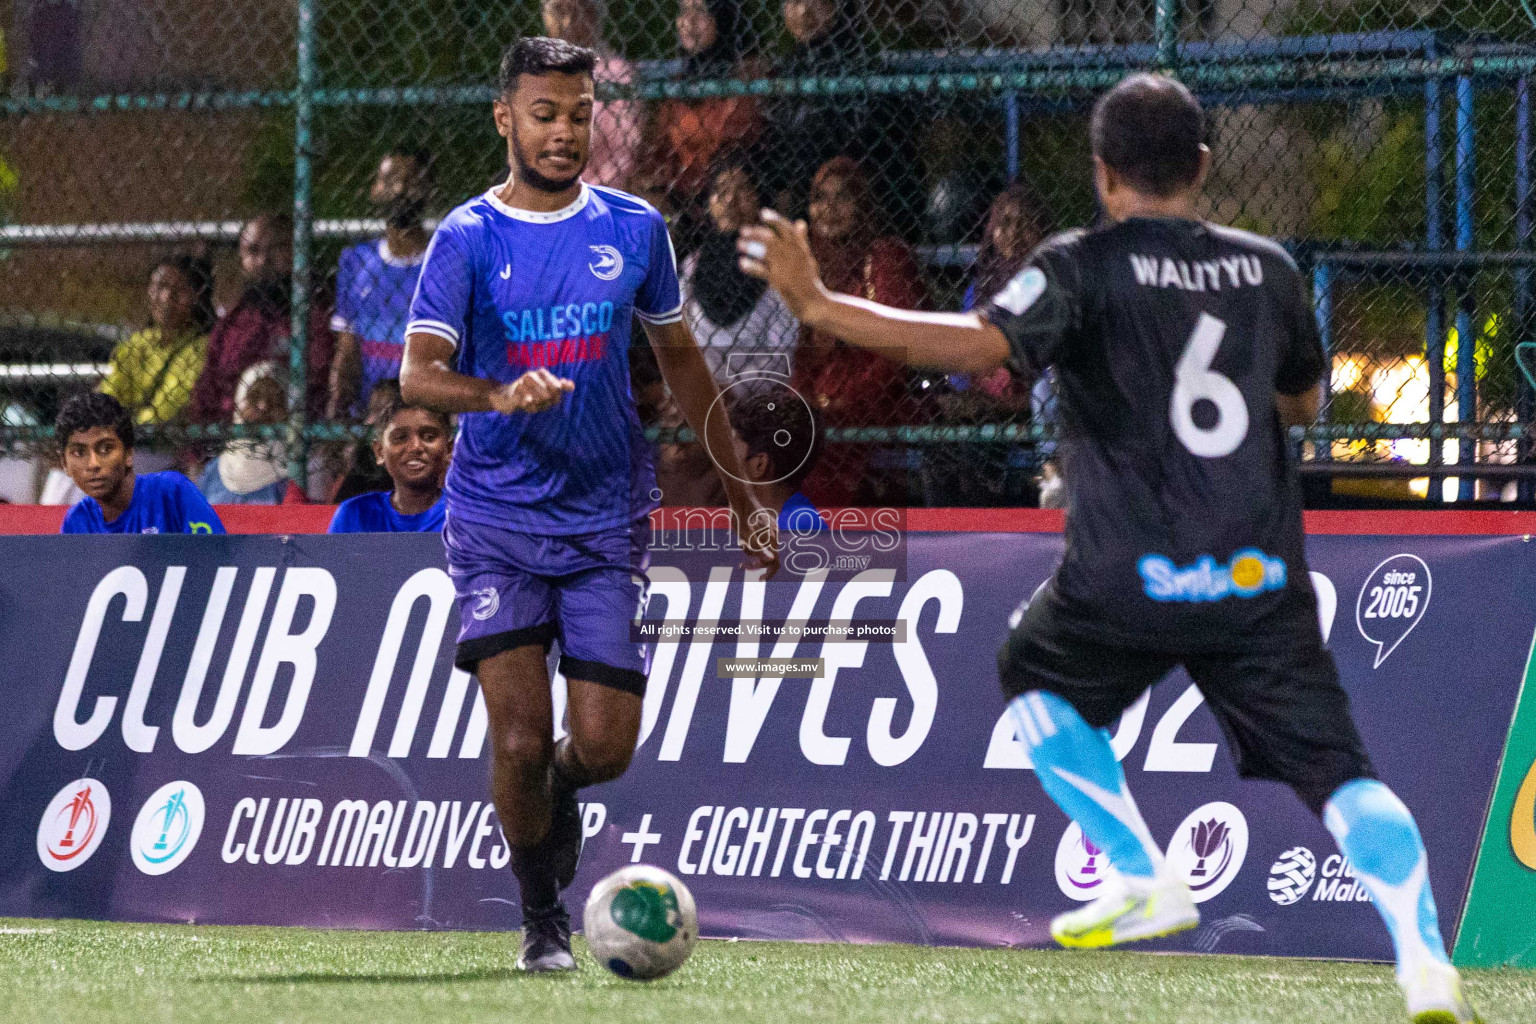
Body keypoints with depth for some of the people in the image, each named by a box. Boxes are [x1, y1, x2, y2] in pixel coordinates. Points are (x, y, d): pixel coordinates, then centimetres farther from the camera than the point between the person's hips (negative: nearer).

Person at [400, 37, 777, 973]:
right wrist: (501, 395, -34)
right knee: (520, 737, -12)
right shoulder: (467, 240, -3)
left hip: (607, 520, 2)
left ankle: (559, 791, 31)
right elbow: (418, 376, -13)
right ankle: (543, 922, 9)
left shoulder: (634, 228, 5)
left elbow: (681, 360, 17)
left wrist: (743, 493, 17)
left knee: (604, 745, -6)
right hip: (496, 522, -2)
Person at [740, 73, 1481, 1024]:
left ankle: (1147, 883, 18)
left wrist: (820, 304, -19)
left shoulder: (1085, 267, -5)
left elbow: (982, 344, -21)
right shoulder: (1267, 267, 9)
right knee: (1335, 765, 2)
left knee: (1035, 674, 27)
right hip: (1263, 578, 3)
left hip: (1136, 579, -3)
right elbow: (1306, 399, 24)